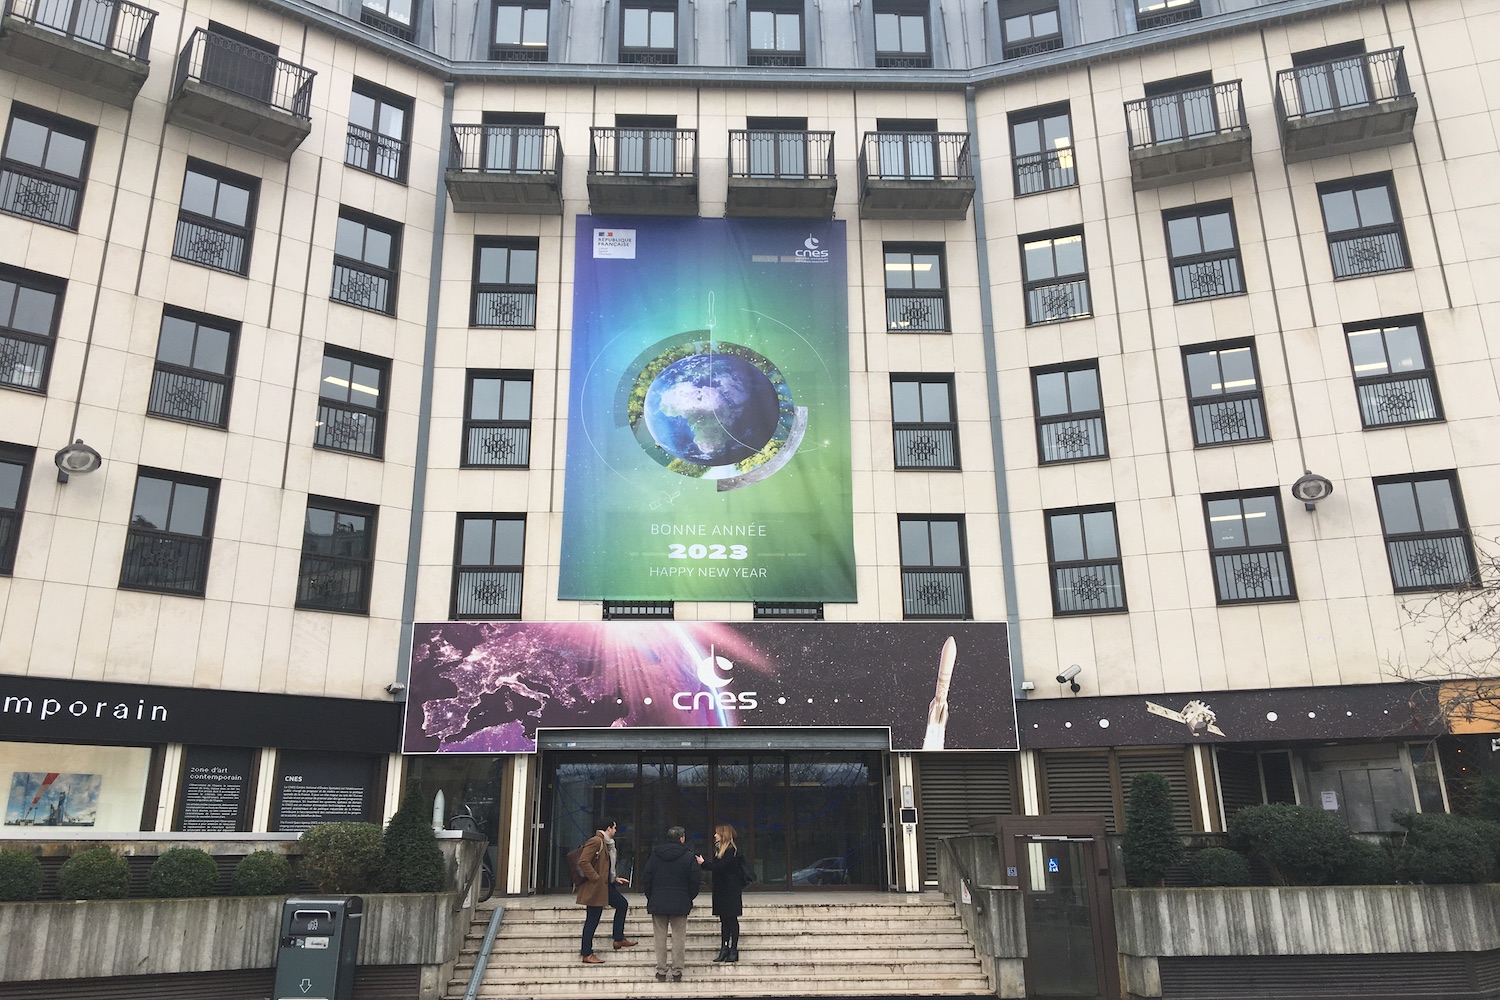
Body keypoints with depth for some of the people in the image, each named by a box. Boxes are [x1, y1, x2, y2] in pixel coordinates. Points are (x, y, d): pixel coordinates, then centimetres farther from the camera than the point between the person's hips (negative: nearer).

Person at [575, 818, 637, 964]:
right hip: (595, 886, -11)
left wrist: (615, 878, 17)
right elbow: (583, 862, -26)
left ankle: (619, 940, 25)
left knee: (622, 904, 17)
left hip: (606, 885, 11)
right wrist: (596, 878, -23)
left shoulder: (606, 843, 14)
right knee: (592, 919, -4)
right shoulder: (595, 841, -17)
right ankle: (587, 954, 4)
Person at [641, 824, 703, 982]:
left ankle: (661, 971, 10)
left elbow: (646, 879, 2)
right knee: (678, 938, 5)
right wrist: (689, 898, 9)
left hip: (658, 903, 2)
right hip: (680, 904, -2)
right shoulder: (688, 857, -5)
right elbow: (696, 880, -5)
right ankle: (677, 971, 7)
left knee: (660, 938, 8)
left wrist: (650, 897, 13)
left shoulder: (655, 855, 2)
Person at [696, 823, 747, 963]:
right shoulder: (718, 848, 12)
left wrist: (703, 863, -14)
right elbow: (715, 866, 10)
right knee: (724, 919, 10)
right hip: (721, 890, 8)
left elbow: (719, 867, -21)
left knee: (732, 919, -1)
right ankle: (724, 949, 13)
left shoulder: (732, 851, -15)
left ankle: (734, 950, 5)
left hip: (731, 890, -8)